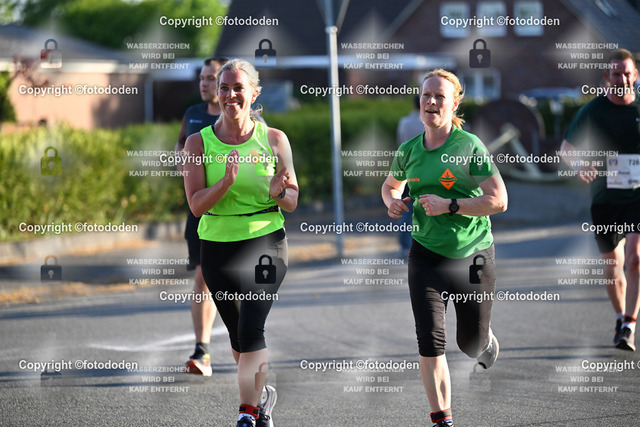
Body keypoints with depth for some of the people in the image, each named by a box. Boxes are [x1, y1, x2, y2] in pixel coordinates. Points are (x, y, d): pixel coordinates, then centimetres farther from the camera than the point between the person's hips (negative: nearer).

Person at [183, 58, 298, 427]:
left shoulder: (274, 140, -2)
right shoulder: (198, 143, -1)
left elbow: (292, 202, 5)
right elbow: (196, 204, -8)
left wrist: (279, 192, -18)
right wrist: (227, 181, -24)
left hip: (265, 242, -2)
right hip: (218, 245, 2)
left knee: (251, 330, -16)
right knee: (237, 336, 14)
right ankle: (262, 395, 39)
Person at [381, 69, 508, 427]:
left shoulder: (469, 145, -11)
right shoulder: (409, 151, 2)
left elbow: (498, 200, -15)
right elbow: (391, 184, 24)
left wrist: (449, 205, -22)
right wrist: (393, 202, 0)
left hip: (473, 254, -2)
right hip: (427, 254, 3)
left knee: (472, 344, 10)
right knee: (430, 339, -11)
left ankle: (487, 340, 48)